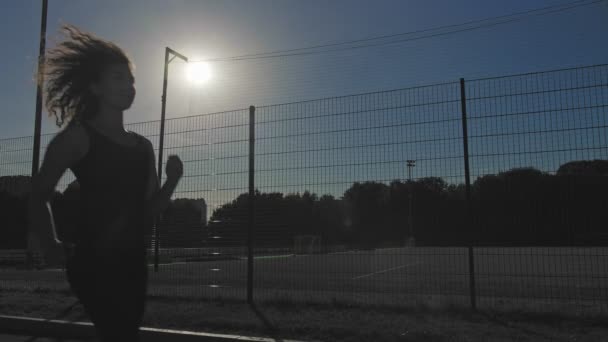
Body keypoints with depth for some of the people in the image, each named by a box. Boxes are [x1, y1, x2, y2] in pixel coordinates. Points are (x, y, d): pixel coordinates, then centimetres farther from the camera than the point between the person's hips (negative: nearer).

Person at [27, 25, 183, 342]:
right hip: (94, 261, -6)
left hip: (133, 261, 6)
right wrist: (52, 246, -11)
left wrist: (172, 181, -2)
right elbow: (38, 195, -4)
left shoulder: (143, 146, 13)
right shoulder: (78, 136, -2)